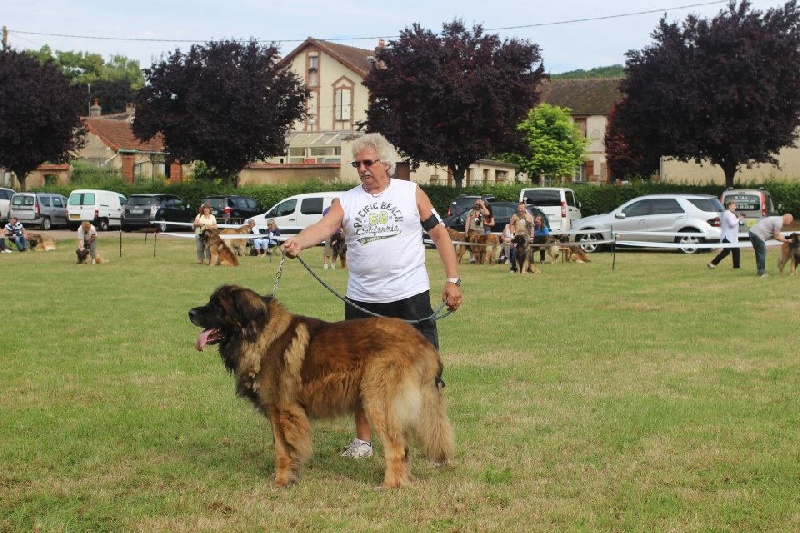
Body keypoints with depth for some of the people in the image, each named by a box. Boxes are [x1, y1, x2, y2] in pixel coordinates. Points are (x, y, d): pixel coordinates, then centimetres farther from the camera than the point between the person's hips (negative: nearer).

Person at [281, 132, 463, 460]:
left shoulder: (411, 193, 1)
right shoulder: (347, 201, 2)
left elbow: (439, 234, 3)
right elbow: (323, 227, -16)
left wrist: (452, 280, -3)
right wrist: (298, 242, -38)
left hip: (411, 297, -2)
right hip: (362, 301, 2)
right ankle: (362, 441, 24)